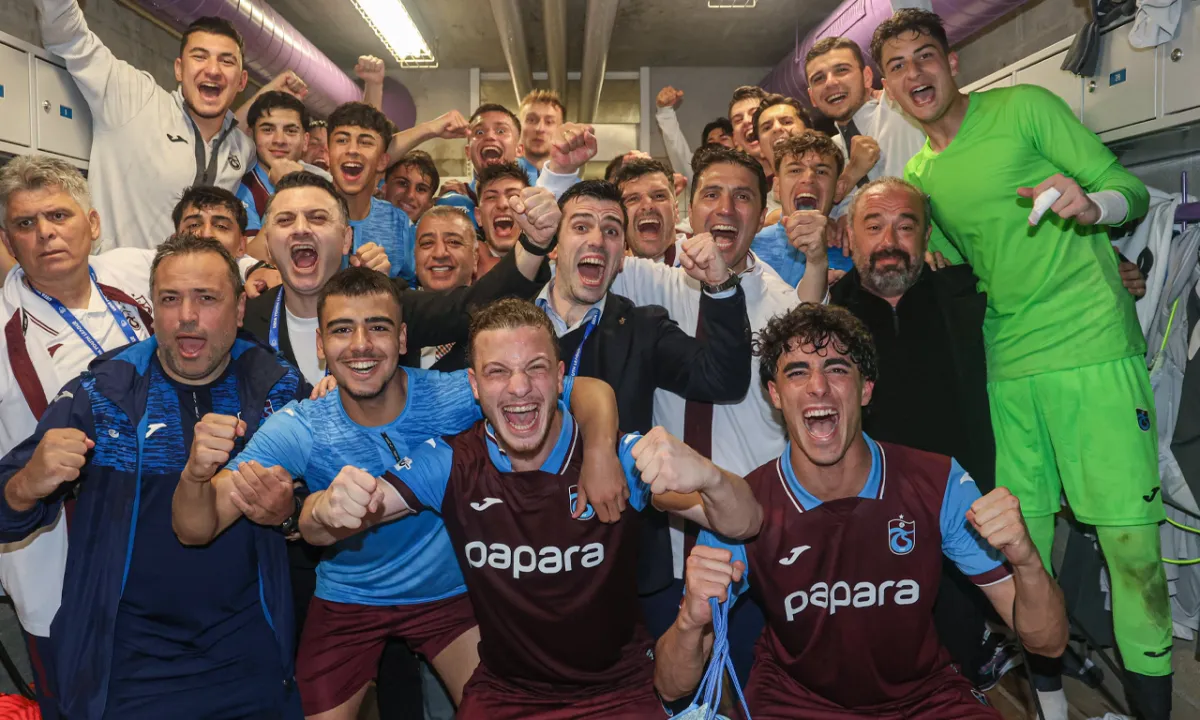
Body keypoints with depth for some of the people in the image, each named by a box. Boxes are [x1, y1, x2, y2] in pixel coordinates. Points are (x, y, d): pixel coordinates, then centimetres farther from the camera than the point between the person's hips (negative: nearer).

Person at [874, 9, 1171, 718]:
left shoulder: (1025, 106, 1)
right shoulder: (918, 177, 14)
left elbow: (1130, 190, -1)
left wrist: (1089, 205, -22)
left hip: (1092, 349, -4)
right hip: (1007, 367, 5)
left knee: (1129, 539, -6)